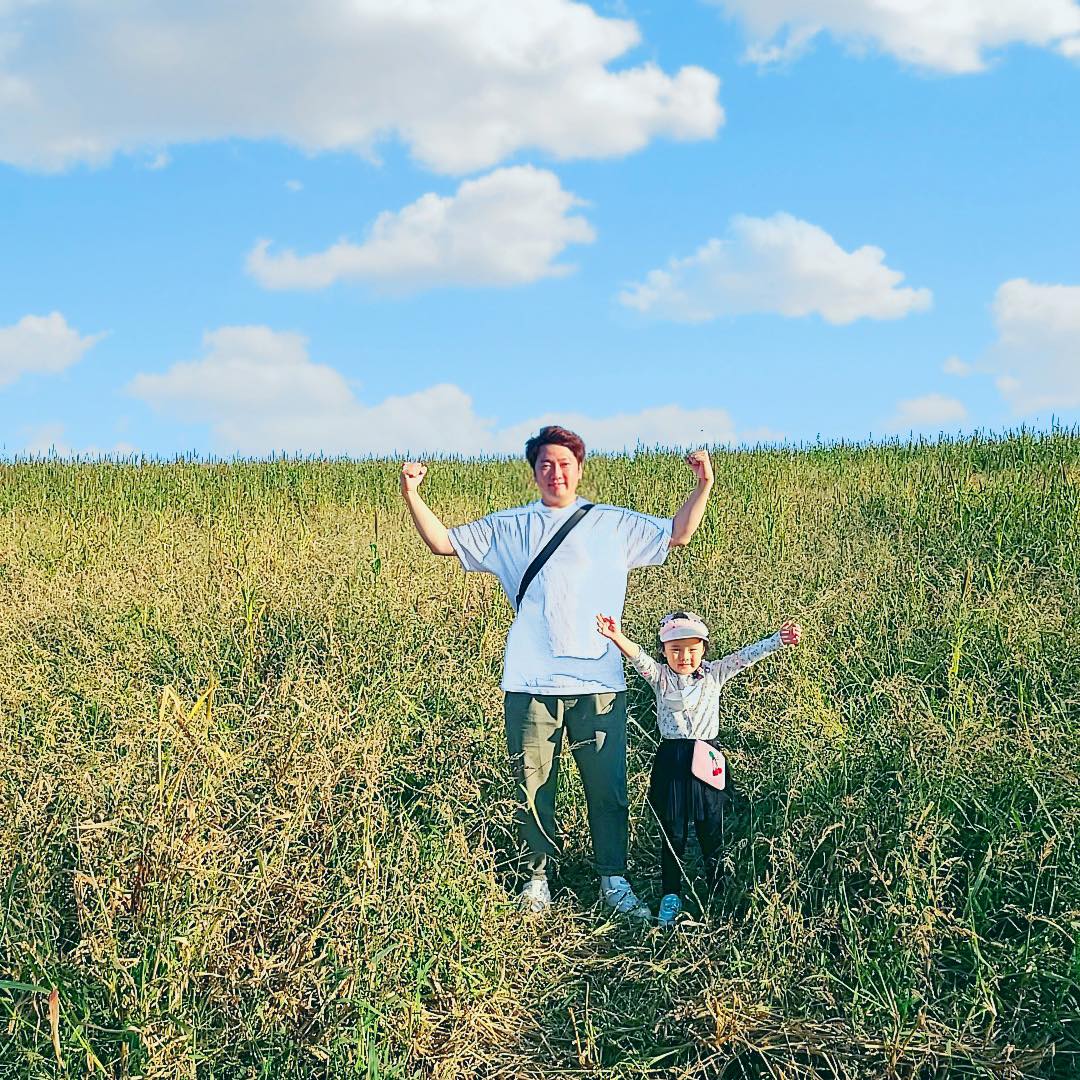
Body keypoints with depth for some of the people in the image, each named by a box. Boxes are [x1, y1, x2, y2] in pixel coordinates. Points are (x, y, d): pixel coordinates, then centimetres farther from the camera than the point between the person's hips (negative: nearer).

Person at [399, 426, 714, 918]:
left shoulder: (613, 524, 12)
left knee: (607, 788, 2)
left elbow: (677, 534, 11)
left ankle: (614, 880, 15)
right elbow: (443, 542, 15)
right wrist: (412, 496, 2)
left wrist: (702, 487, -3)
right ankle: (537, 877, 19)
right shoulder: (508, 527, 14)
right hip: (530, 683, 1)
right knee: (533, 787, 5)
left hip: (599, 683, 0)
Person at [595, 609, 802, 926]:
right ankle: (671, 895, 18)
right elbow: (639, 657, -19)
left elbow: (745, 656, -6)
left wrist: (779, 639, -20)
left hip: (707, 758, 1)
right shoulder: (660, 677, 0)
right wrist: (618, 638, -40)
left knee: (711, 829, 9)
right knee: (672, 832, 6)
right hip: (672, 761, -1)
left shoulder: (714, 674, 4)